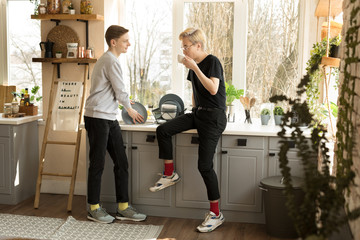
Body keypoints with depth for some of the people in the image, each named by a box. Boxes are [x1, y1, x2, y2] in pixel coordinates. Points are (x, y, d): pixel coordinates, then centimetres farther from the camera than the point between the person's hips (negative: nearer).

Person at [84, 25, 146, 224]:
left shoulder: (107, 59, 19)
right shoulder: (111, 61, -12)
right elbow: (121, 92, -9)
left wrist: (125, 105, 30)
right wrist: (130, 109, 7)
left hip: (109, 118, 10)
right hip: (97, 118, -10)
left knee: (121, 162, 8)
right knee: (98, 164, -1)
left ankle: (123, 207, 14)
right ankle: (94, 208, 11)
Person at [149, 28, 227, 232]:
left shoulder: (212, 62, -13)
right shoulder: (193, 64, 11)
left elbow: (213, 89, -26)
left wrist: (195, 68, -27)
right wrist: (194, 110, 15)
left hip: (214, 117, -8)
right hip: (198, 113, 8)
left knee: (205, 165, -9)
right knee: (163, 130, -7)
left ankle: (216, 214, 3)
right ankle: (170, 175, 9)